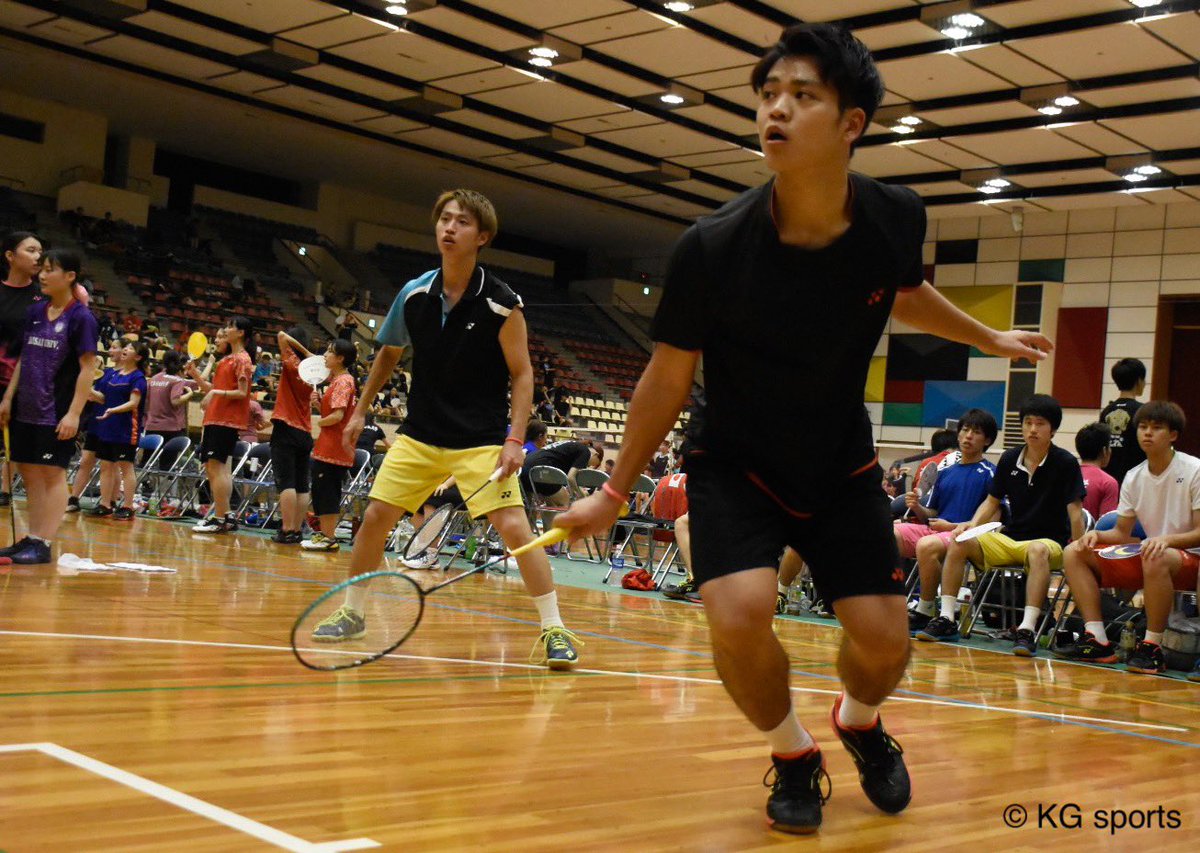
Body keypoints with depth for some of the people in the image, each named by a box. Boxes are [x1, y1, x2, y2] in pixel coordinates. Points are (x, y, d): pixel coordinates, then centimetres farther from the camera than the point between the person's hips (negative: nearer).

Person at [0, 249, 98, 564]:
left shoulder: (81, 318, -8)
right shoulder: (34, 312, 10)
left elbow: (88, 369, -10)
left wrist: (74, 413, -16)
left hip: (57, 414, -6)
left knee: (53, 475, -3)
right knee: (30, 475, 9)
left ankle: (44, 544, 0)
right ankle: (31, 539, 16)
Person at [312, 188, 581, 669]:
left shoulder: (502, 304, -12)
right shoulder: (414, 295, -1)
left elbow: (522, 374, -7)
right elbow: (389, 354, 16)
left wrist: (514, 439, -17)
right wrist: (361, 410, 16)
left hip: (481, 440, -4)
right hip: (420, 435, 4)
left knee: (513, 526, -16)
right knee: (375, 517, 2)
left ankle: (553, 630, -5)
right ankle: (352, 614, 23)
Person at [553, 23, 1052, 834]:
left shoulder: (896, 218, -16)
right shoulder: (711, 248, -25)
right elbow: (668, 378, -11)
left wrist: (987, 337, 23)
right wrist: (614, 494, -4)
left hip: (843, 469, 3)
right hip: (736, 467, -3)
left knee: (884, 642, -2)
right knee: (740, 615, -25)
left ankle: (860, 720, 38)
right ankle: (794, 755, 9)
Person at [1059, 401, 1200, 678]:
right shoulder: (1133, 477, 7)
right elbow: (1122, 533, 11)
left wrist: (1167, 540, -32)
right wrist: (1097, 534, -11)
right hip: (1144, 560, 7)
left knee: (1156, 559, -41)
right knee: (1074, 552, -7)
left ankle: (1152, 646, -28)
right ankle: (1097, 640, -16)